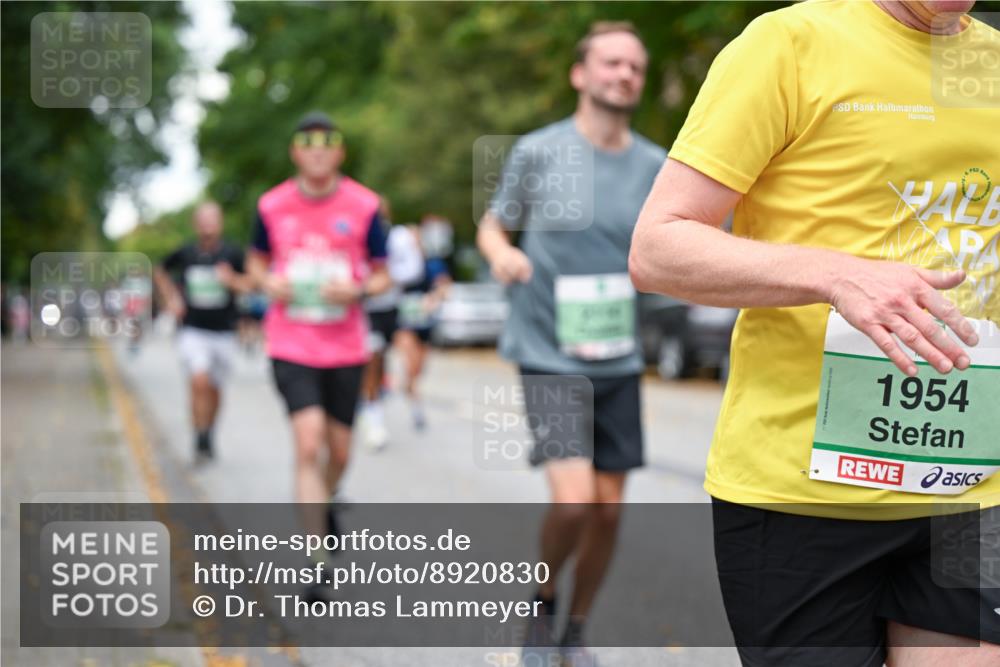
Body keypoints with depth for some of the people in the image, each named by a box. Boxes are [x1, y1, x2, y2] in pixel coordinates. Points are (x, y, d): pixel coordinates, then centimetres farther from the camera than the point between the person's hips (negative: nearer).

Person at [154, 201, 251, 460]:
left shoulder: (232, 254, -5)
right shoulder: (184, 253, -2)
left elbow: (248, 285, 0)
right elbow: (159, 271, 17)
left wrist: (232, 280, -20)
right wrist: (171, 299, 6)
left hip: (224, 332, 1)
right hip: (192, 330, -1)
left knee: (214, 389, 12)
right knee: (199, 382, -20)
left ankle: (209, 436, 35)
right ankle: (200, 440, -11)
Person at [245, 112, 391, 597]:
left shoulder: (363, 206, -2)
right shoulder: (272, 206, 0)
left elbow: (382, 276, 4)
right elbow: (256, 260, 16)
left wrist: (357, 290, -17)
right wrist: (266, 282, -7)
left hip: (345, 346, 1)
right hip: (290, 345, -1)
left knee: (339, 449, 11)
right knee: (309, 444, -15)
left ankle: (325, 502, 47)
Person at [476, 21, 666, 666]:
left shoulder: (656, 165, 4)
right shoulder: (538, 152, -4)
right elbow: (493, 226, 7)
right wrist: (501, 253, -15)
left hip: (619, 363, 4)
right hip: (550, 359, -4)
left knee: (608, 509, 6)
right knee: (574, 501, -17)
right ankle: (543, 603, 12)